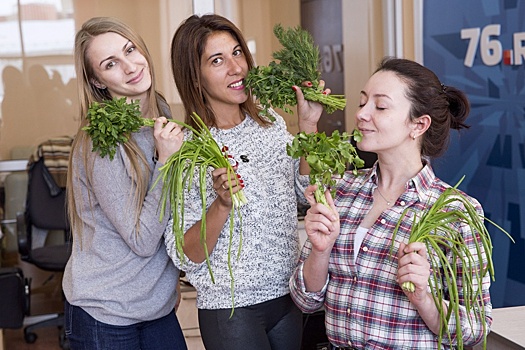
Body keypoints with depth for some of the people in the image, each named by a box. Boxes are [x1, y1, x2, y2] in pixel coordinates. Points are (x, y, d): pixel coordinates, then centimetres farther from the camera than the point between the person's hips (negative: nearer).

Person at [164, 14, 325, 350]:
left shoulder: (271, 123, 1)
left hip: (287, 296, 6)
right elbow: (186, 257, -15)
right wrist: (222, 205, -31)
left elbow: (306, 192, 9)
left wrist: (308, 126, 0)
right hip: (230, 309, -5)